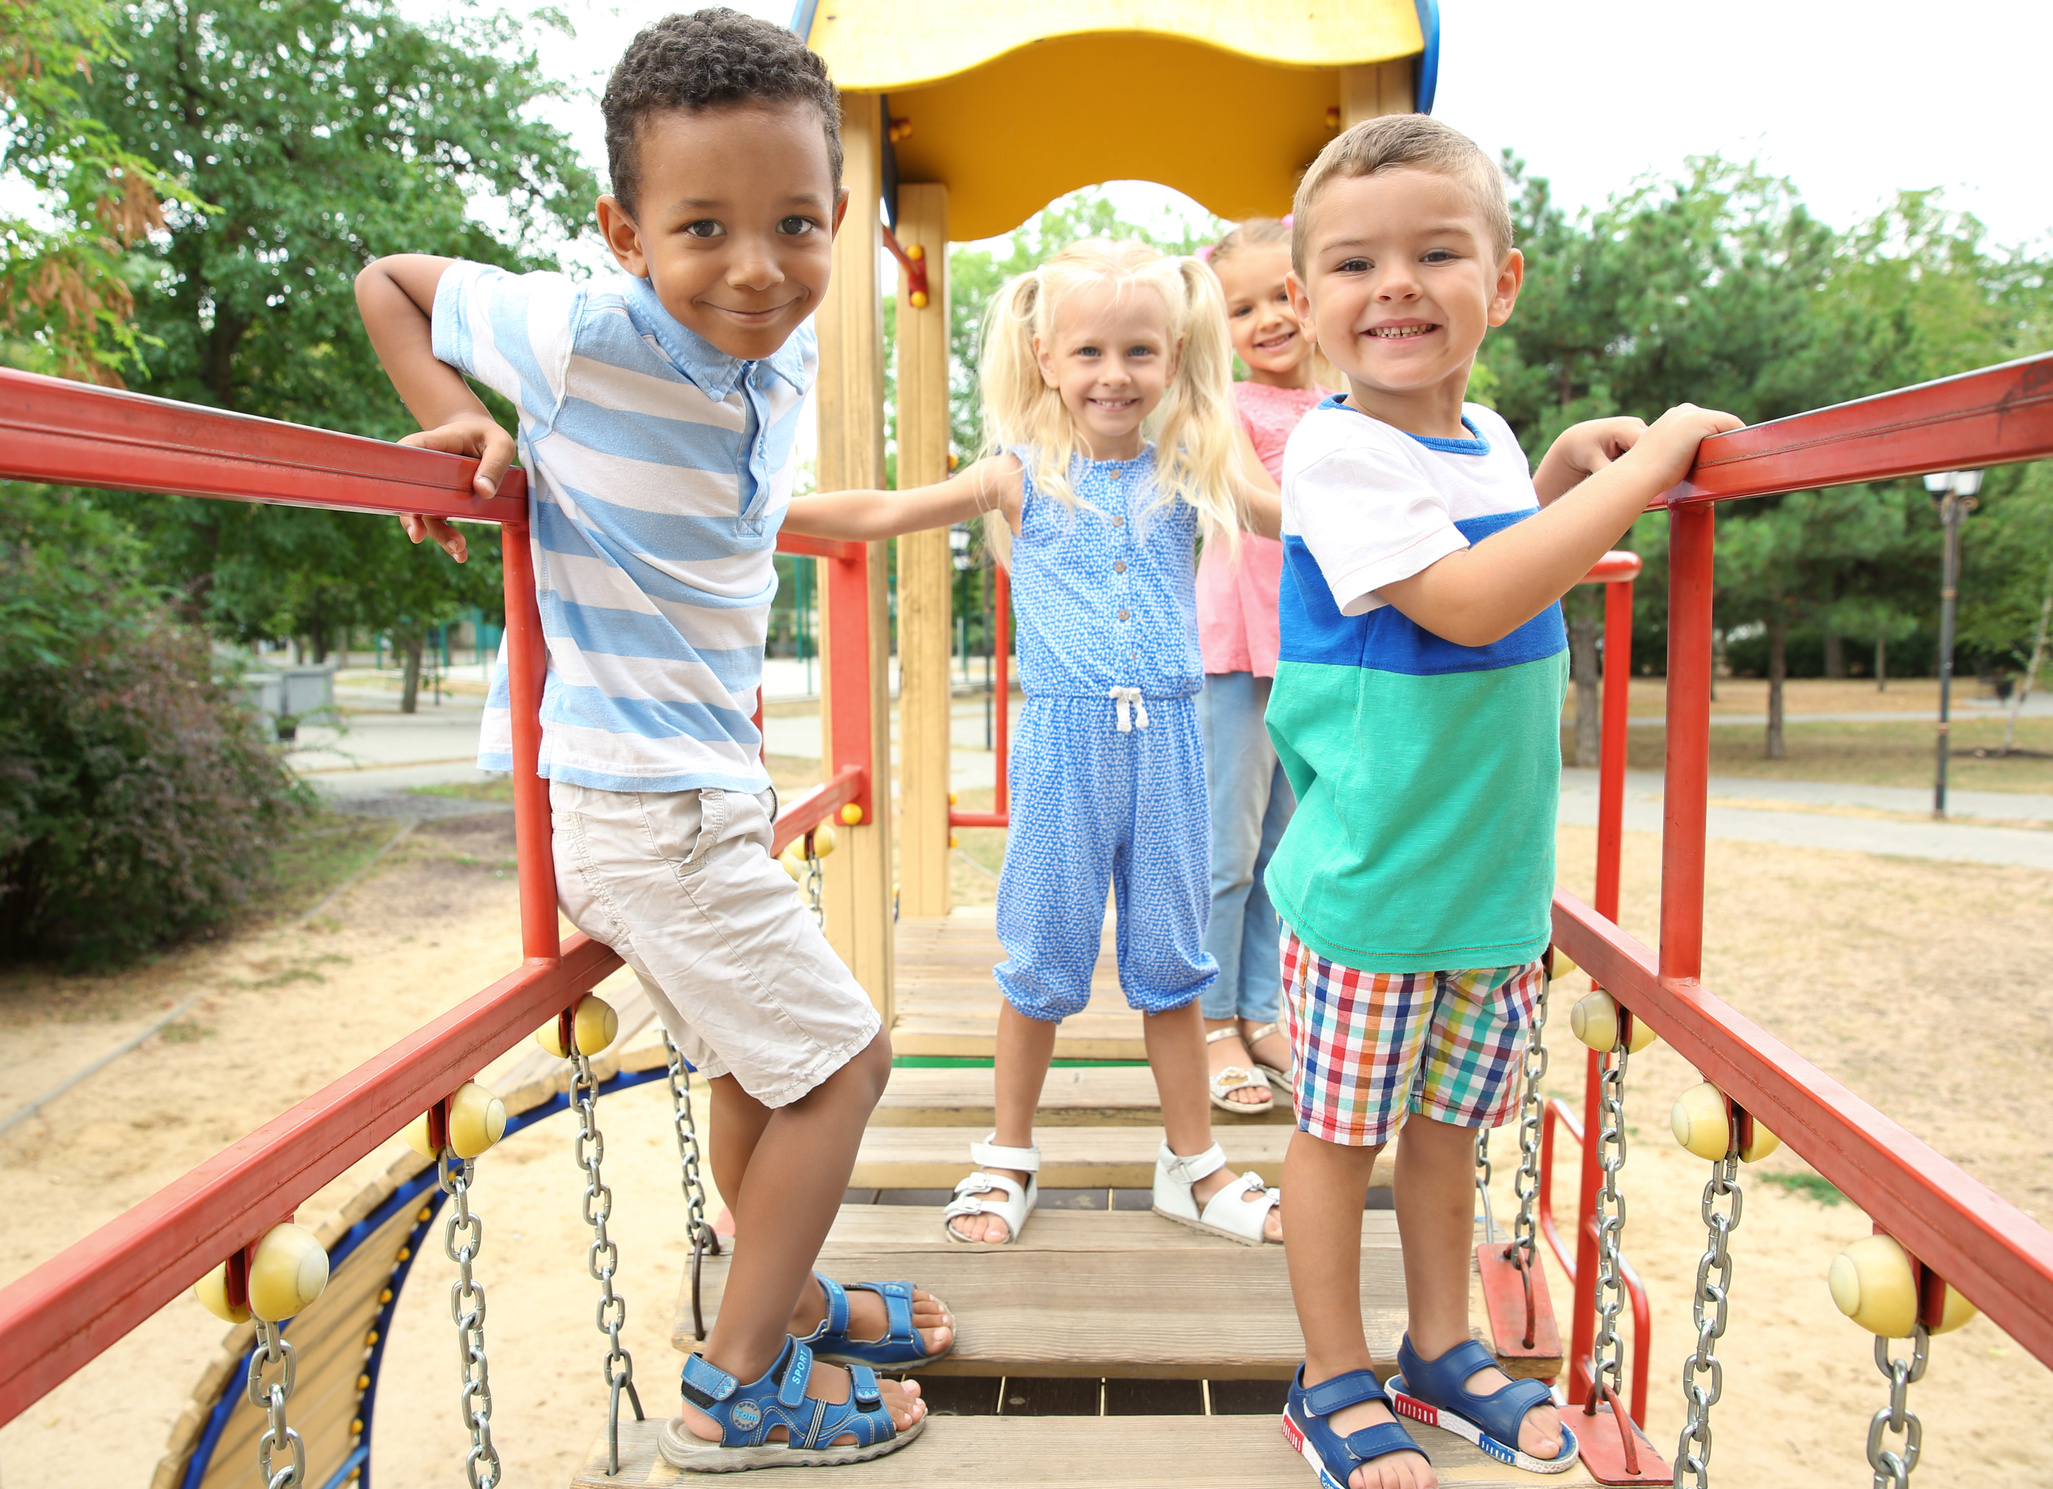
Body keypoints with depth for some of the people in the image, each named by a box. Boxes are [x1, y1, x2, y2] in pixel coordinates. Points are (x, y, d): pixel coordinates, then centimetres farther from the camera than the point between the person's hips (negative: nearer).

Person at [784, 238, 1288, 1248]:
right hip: (1064, 741, -1)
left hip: (1165, 738, 1)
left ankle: (1192, 1165, 27)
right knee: (1041, 960, 9)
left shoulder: (1191, 469, 4)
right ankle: (1008, 1157, 28)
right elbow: (880, 514, 0)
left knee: (1169, 960, 11)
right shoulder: (1024, 475, 0)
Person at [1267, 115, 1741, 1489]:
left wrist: (1562, 481, 8)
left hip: (1498, 872, 7)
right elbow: (1464, 604, -27)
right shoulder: (1335, 451, -16)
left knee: (1448, 1122, 20)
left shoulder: (1488, 436, 7)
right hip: (1370, 877, -6)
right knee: (1341, 1133, 9)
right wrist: (1644, 468, -21)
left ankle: (1443, 1350, 39)